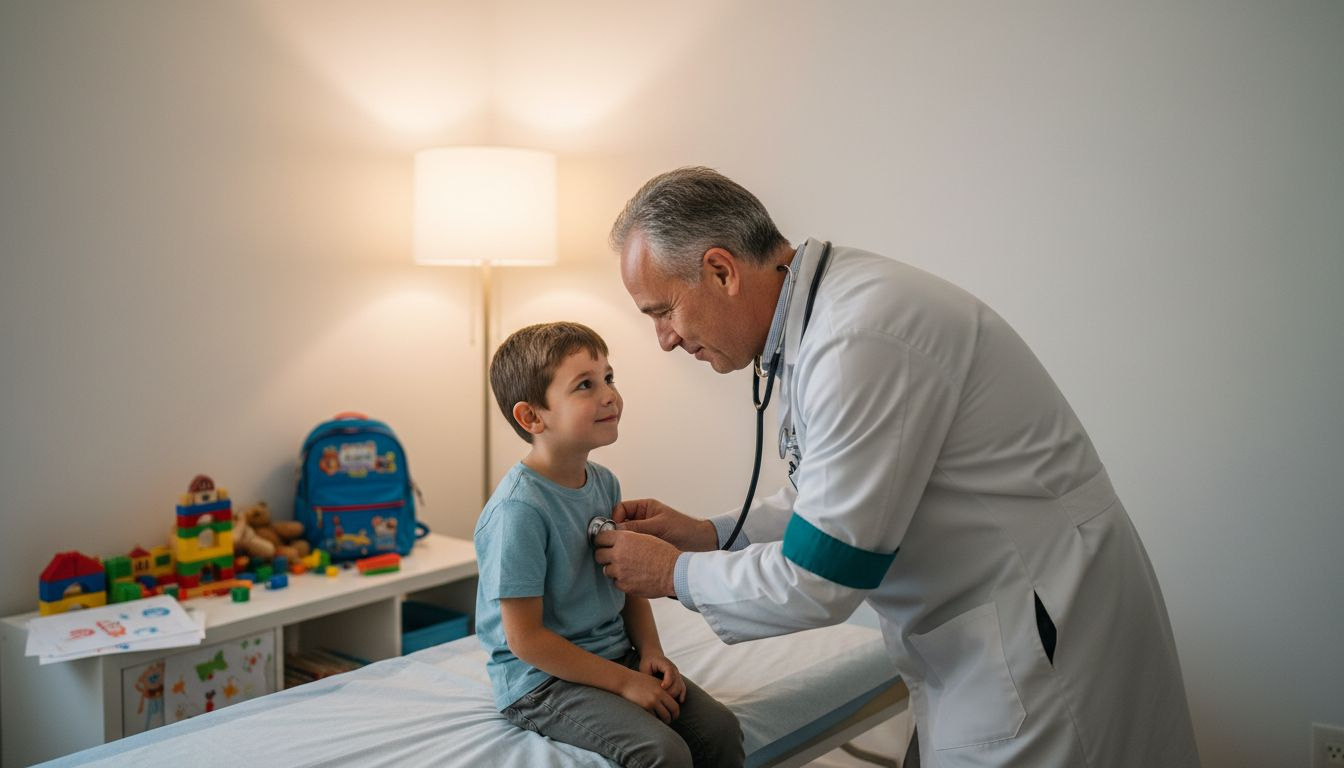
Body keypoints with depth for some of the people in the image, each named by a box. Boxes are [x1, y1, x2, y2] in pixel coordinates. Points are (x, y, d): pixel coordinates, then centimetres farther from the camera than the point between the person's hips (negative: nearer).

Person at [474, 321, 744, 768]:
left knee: (720, 728, -8)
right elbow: (524, 638, -20)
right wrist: (624, 682, -18)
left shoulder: (605, 484, 3)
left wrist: (651, 653, -2)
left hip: (616, 658, 7)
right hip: (541, 679, -7)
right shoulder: (519, 508, -21)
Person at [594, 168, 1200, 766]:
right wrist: (708, 533, 5)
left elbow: (816, 581, -23)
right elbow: (832, 499, 15)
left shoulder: (858, 339, -28)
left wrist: (674, 573, -8)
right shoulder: (814, 312, 3)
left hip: (1040, 624, -9)